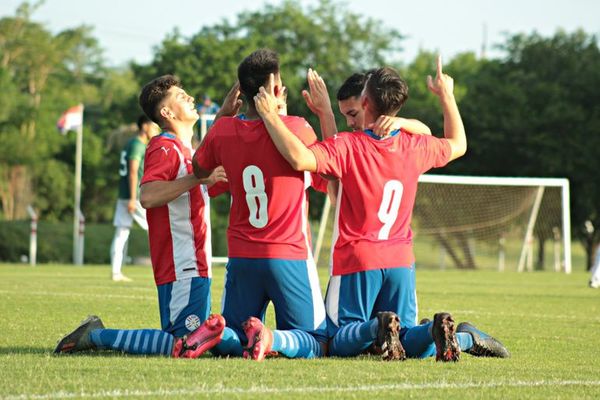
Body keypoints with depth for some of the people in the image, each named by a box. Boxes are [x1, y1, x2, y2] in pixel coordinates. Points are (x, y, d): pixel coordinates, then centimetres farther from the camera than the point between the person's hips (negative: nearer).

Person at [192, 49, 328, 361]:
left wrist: (224, 113, 24)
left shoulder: (223, 131, -1)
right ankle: (273, 338, -24)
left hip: (241, 257, 3)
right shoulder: (296, 127, -12)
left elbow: (198, 170, 20)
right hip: (290, 256, -3)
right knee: (316, 343, 10)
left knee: (230, 339, 19)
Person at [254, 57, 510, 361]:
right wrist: (446, 95, 32)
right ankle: (465, 337, -20)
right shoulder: (415, 147, 2)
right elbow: (458, 144, 23)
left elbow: (300, 159, -30)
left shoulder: (348, 146, -13)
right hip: (401, 261, 4)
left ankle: (378, 327, -29)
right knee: (411, 344, 12)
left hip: (357, 260, -4)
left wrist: (270, 116, -20)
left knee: (338, 344, 4)